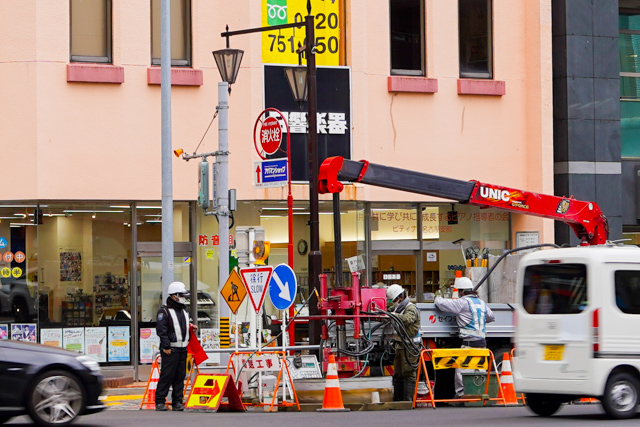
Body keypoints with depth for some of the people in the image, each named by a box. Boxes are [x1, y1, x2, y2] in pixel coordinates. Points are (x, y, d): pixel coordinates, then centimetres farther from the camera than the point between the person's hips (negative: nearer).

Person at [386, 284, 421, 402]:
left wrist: (393, 314, -27)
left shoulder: (411, 308, -10)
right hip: (400, 345, 9)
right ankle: (397, 400, 16)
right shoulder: (398, 308, 19)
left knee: (408, 374, -9)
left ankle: (408, 400, -10)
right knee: (398, 374, 11)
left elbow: (407, 319, -30)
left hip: (409, 347, -9)